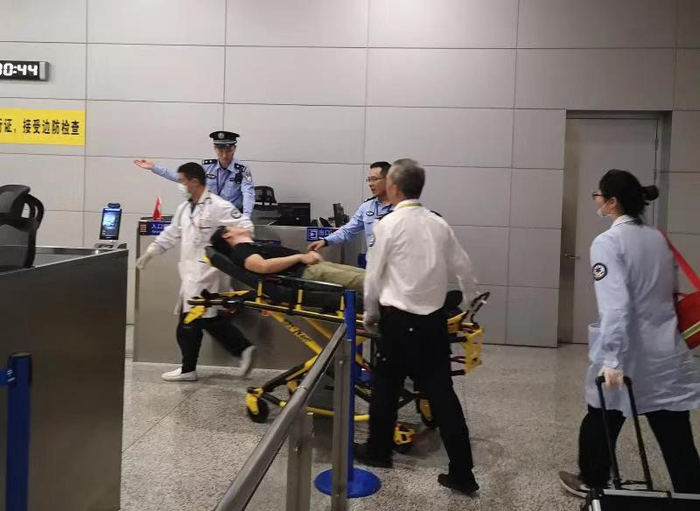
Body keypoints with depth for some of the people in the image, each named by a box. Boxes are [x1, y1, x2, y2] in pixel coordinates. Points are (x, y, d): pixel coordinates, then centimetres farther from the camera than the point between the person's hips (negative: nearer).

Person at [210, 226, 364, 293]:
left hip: (314, 265, 9)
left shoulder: (256, 246, 32)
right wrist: (301, 257, -15)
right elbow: (264, 266, -19)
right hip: (305, 272, -9)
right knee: (362, 281, -22)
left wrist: (308, 255, 7)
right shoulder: (240, 252, 1)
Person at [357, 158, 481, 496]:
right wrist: (472, 307, 27)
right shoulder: (439, 224, 5)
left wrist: (371, 315, 11)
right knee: (441, 392, 6)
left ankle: (378, 451, 32)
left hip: (399, 320, -4)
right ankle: (462, 472, 7)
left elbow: (373, 276, -5)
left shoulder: (388, 224, -9)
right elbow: (463, 269, 11)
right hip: (434, 319, 4)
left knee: (386, 387, 15)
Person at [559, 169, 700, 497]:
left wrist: (612, 360, -27)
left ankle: (592, 482, 36)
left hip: (627, 353, -5)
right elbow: (671, 292, 16)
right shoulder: (658, 239, 8)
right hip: (667, 352, 5)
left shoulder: (608, 242, -13)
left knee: (601, 420, 17)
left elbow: (615, 306, -23)